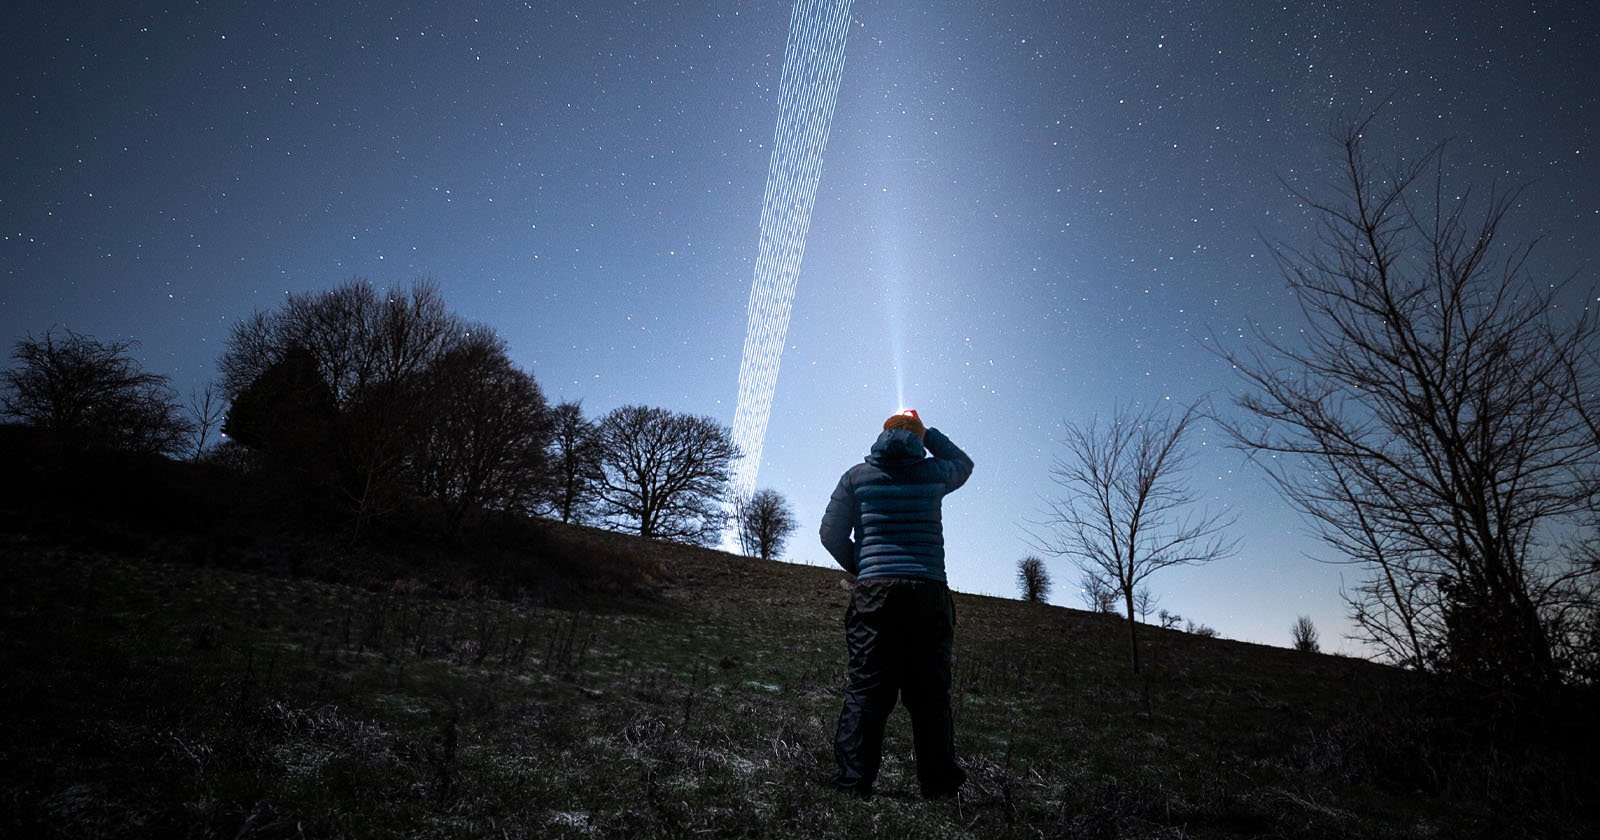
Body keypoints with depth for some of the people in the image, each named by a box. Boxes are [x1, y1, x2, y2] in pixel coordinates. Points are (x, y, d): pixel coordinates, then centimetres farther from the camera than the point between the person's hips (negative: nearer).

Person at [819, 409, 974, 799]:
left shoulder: (857, 476, 9)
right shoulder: (933, 473, 9)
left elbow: (831, 535, 6)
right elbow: (964, 463, 33)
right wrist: (927, 433, 32)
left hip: (874, 591, 0)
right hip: (929, 591, 1)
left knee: (866, 686, -1)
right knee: (930, 691, 5)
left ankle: (854, 779, -5)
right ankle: (939, 785, 7)